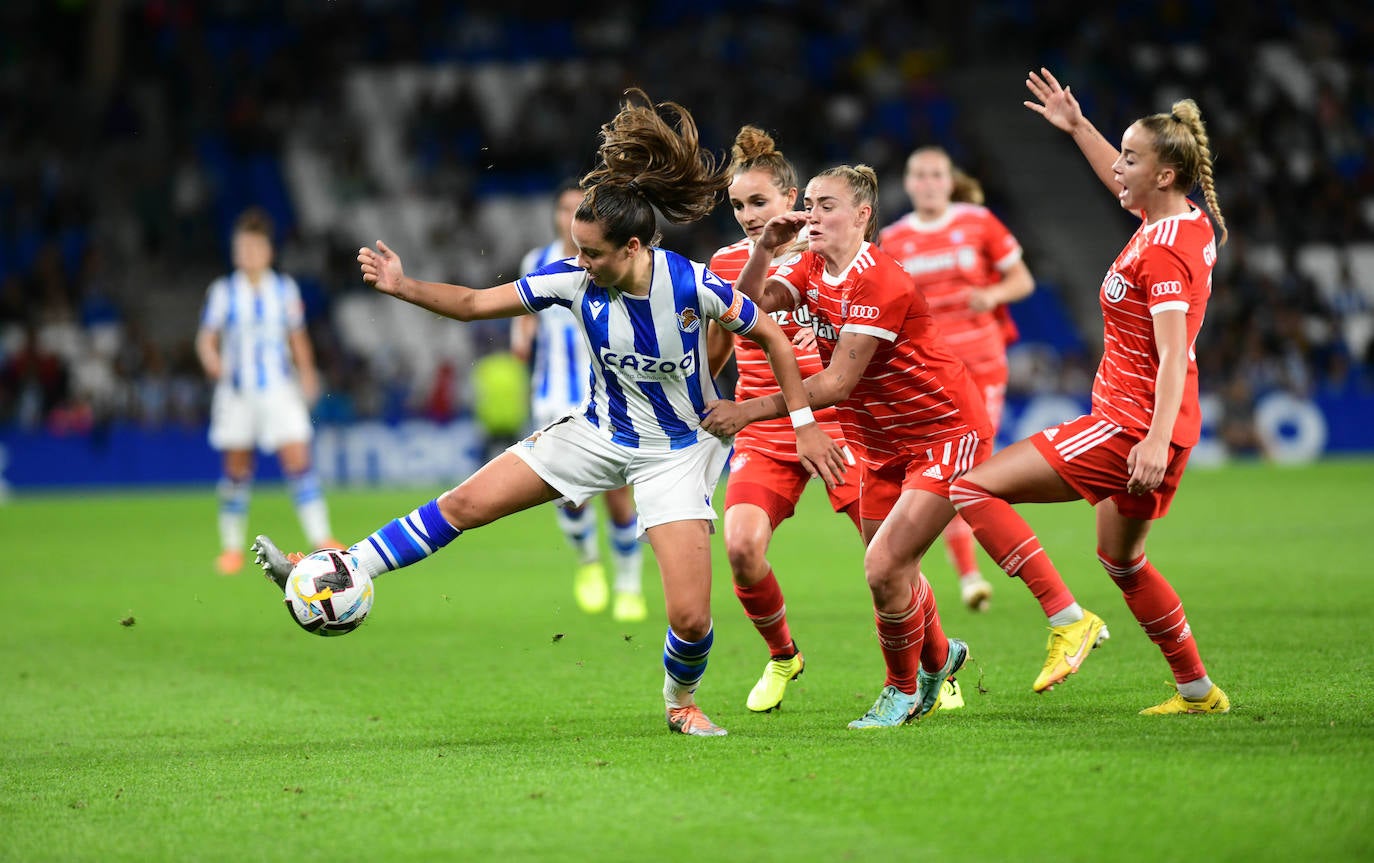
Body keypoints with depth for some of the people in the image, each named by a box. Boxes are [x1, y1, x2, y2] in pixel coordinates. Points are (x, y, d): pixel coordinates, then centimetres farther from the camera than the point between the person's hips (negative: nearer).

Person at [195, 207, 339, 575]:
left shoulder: (285, 289, 5)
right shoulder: (223, 291, 0)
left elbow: (297, 336, 14)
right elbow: (206, 337, -1)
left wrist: (307, 373, 6)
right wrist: (211, 359, -22)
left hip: (279, 389, 0)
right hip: (237, 390, 0)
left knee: (298, 458, -12)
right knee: (237, 468, 5)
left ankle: (320, 538, -11)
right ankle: (232, 547, 16)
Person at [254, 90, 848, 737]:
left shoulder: (690, 285, -25)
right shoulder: (574, 280, -16)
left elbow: (772, 337, -10)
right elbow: (474, 303, -10)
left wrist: (804, 424, -9)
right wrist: (402, 286, -25)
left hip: (677, 452, -3)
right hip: (600, 433, 3)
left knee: (690, 616, -12)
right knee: (466, 503, -5)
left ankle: (681, 698, 22)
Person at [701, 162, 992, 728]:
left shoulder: (880, 284, -26)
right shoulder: (811, 268, 0)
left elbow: (836, 383, -27)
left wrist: (749, 411, -28)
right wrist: (764, 249, -20)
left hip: (945, 435, -8)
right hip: (881, 443, 8)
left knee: (884, 566, -15)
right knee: (891, 572, 15)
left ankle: (904, 688, 8)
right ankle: (938, 656, 44)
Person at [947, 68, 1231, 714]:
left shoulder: (1162, 252, -19)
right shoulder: (1192, 223, 8)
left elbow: (1174, 352, -27)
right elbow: (1124, 186, 31)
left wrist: (1157, 440, -36)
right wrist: (1077, 127, 32)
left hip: (1131, 425, -10)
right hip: (1143, 426, 10)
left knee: (975, 487, -10)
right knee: (1121, 558, 25)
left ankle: (1068, 619, -13)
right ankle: (1199, 691, 30)